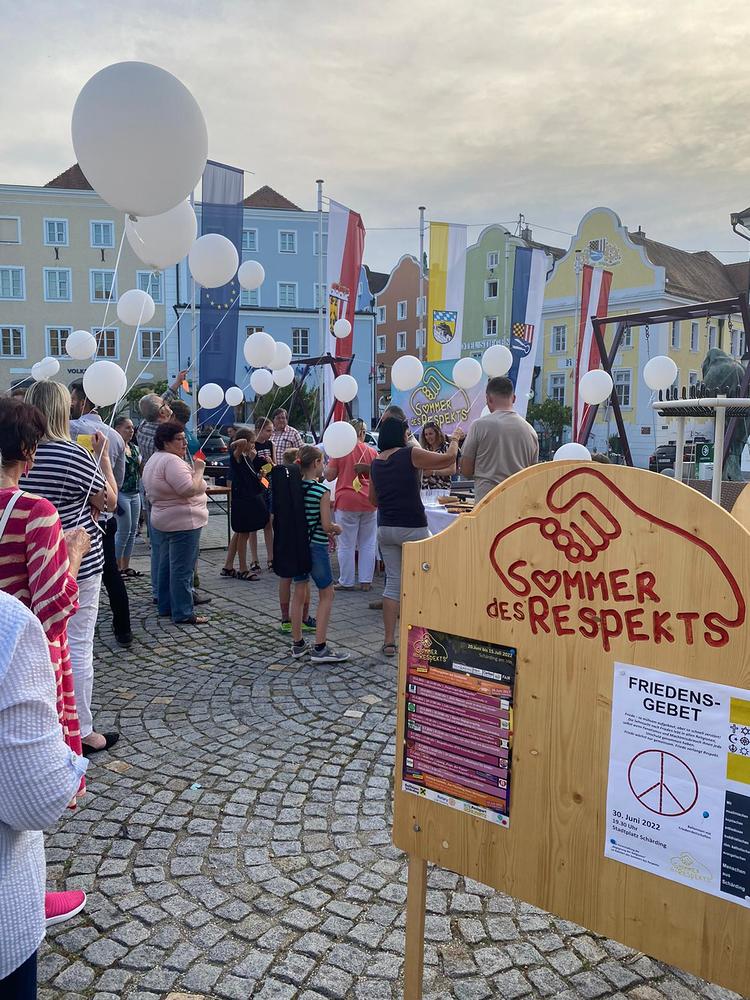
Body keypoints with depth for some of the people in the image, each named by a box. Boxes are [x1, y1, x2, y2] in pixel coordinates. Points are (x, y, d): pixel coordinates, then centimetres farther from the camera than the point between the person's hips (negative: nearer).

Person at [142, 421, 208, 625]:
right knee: (182, 569, -6)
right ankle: (184, 614, -1)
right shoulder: (172, 461, -20)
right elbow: (190, 490, -26)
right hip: (183, 523, -11)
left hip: (161, 521, 11)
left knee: (166, 566, 17)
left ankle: (166, 607, 25)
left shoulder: (154, 459, 14)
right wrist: (198, 470, -15)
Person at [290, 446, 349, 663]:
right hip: (316, 546, -6)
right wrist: (337, 529, 5)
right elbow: (326, 525, -17)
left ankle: (297, 644, 22)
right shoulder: (322, 491, -15)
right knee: (327, 595, 4)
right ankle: (320, 648, 1)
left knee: (299, 592, 15)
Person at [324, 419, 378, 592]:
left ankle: (346, 582, 10)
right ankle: (366, 581, 13)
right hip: (368, 501, 3)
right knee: (368, 544, 10)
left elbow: (329, 476, -2)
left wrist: (327, 464, 15)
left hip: (346, 501, -3)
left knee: (347, 545, 4)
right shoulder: (372, 452, 2)